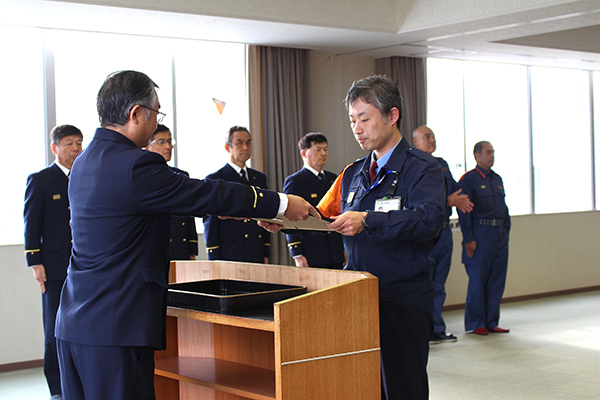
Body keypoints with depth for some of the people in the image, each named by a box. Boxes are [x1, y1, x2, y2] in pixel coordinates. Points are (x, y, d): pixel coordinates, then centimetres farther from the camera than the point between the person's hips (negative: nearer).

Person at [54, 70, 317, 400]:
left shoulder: (85, 162, 13)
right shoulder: (135, 166, -17)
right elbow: (208, 194, -11)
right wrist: (282, 204, 1)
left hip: (74, 322, 10)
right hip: (115, 324, -10)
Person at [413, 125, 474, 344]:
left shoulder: (442, 164, 18)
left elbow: (455, 189, 19)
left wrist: (460, 200, -5)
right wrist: (449, 201, -18)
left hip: (444, 230, 8)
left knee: (439, 284, 12)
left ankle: (437, 329, 19)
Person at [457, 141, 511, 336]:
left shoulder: (497, 179, 16)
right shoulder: (468, 179, -6)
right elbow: (463, 211, -10)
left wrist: (505, 230, 11)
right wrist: (468, 239, -14)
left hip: (499, 234, 7)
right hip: (480, 234, -7)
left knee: (497, 280, 8)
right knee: (478, 280, -2)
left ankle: (491, 322, 16)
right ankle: (475, 324, 7)